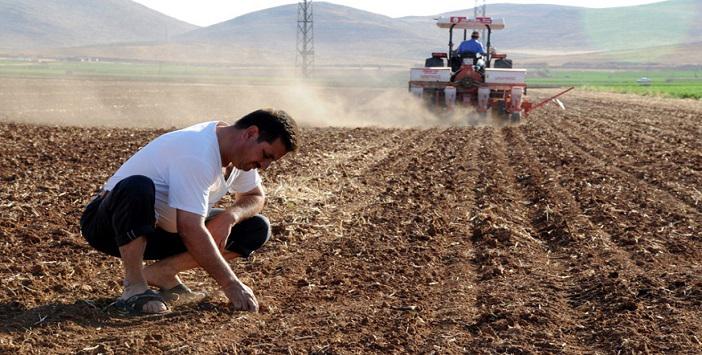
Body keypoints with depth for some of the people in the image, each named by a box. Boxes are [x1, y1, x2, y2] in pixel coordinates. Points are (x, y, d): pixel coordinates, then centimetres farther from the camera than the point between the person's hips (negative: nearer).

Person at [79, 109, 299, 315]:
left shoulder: (239, 153, -3)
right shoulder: (197, 155, -31)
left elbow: (255, 197, 11)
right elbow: (190, 230, -36)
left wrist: (230, 216, -12)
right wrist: (231, 285, -35)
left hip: (163, 231, 8)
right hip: (112, 225, -8)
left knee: (257, 228, -4)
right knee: (137, 187, -43)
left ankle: (162, 272, -3)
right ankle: (133, 288, -27)